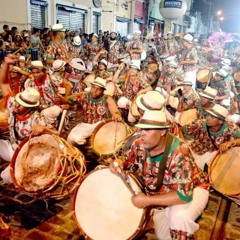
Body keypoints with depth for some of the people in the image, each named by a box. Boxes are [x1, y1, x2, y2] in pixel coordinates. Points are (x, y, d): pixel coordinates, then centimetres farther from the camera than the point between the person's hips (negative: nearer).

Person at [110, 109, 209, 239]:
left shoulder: (179, 154, -36)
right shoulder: (140, 145, -18)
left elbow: (184, 194, -38)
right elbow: (127, 160, 1)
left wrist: (148, 200, -36)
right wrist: (118, 162, -24)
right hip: (163, 194, 6)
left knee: (180, 216, -36)